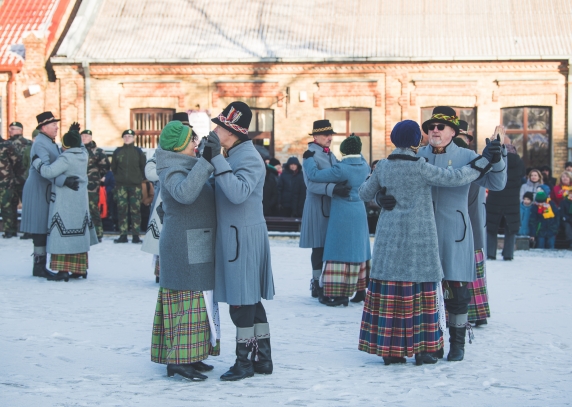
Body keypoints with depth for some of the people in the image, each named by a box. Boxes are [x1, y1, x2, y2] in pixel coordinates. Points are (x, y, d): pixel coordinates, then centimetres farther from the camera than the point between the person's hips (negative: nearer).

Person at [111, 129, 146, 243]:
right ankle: (123, 235, 3)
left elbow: (143, 167, 8)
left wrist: (140, 178, 4)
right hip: (121, 185, 1)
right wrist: (118, 177, 10)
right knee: (122, 209, -1)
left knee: (135, 210, -4)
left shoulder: (138, 151, 4)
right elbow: (113, 167, 14)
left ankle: (136, 235, -1)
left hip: (135, 185, -1)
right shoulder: (118, 152, 7)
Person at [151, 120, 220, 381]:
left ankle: (188, 356, 17)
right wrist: (206, 162, -35)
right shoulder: (172, 171, -17)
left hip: (194, 245, 10)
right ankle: (178, 359, -9)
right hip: (186, 245, -10)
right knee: (189, 299, -10)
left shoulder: (184, 166, 14)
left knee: (192, 299, 12)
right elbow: (185, 193, -38)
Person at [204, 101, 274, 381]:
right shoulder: (230, 156, 13)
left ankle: (244, 362, 7)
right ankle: (262, 358, 21)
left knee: (243, 300, -2)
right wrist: (209, 159, 3)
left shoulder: (249, 158, -16)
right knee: (250, 300, 13)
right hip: (232, 233, 10)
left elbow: (238, 192, -31)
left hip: (244, 236, -10)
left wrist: (217, 159, -30)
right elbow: (222, 192, 15)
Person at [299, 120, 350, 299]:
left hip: (334, 205, 7)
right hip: (318, 206, -7)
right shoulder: (311, 155, -11)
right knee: (319, 246, -3)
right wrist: (333, 188, -32)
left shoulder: (330, 155, 14)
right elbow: (311, 184, -21)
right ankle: (317, 283, 6)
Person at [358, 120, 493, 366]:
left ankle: (389, 349, 8)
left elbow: (365, 193, 15)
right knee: (421, 289, 3)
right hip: (418, 235, -5)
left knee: (388, 289, 5)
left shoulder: (383, 166, 4)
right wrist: (483, 162, -2)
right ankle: (421, 349, 5)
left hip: (389, 235, 5)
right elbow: (454, 178, -12)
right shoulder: (420, 167, -12)